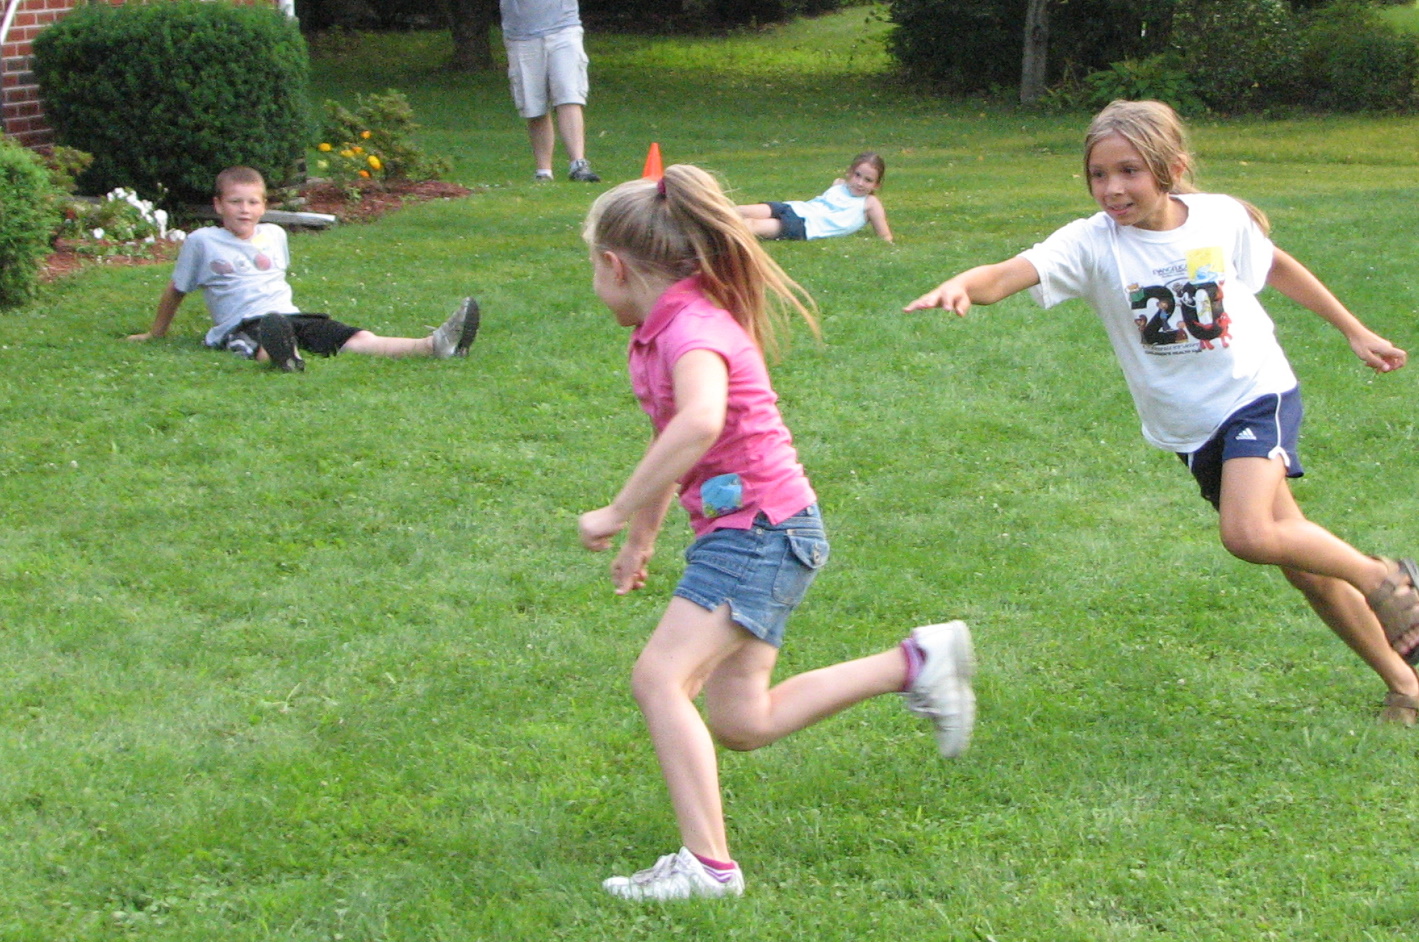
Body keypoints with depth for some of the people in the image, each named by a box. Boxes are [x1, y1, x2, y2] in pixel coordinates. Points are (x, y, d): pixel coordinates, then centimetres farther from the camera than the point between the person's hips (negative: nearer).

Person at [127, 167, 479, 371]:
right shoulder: (202, 242, 8)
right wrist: (155, 333, 27)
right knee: (266, 344, -43)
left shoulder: (275, 236, 21)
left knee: (358, 340, -20)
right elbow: (175, 291, 18)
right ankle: (285, 356, -80)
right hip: (244, 324, -4)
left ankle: (434, 345, -42)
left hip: (290, 315, 4)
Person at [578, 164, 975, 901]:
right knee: (741, 724, 12)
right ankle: (917, 663, 21)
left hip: (760, 528, -10)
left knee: (660, 676, -19)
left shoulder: (692, 328, -20)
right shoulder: (664, 329, 11)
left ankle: (707, 864, -19)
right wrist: (641, 537, 28)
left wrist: (617, 514, -35)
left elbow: (700, 423, -40)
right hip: (741, 534, 10)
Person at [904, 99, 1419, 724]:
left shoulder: (1222, 218, -12)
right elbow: (1008, 275, -34)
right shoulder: (1091, 243, -16)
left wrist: (1355, 332, 19)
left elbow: (1277, 268, 9)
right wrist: (961, 285, -57)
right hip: (1189, 427, 2)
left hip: (1256, 391, -2)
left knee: (1248, 535, -26)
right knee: (1298, 555, 8)